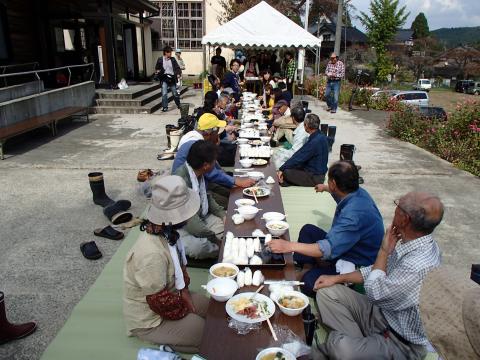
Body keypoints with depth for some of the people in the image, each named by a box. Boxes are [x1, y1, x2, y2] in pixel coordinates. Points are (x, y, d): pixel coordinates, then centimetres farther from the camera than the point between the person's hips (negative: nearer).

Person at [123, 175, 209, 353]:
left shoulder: (163, 231, -12)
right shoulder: (152, 254, -38)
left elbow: (179, 264, 6)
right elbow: (159, 302, -27)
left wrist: (184, 291, -1)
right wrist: (186, 310, -11)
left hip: (167, 294, 8)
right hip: (149, 320, -8)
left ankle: (171, 337, 18)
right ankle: (165, 340, 8)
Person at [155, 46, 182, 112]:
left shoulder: (173, 59, 4)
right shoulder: (160, 60, 1)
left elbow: (177, 68, 3)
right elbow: (156, 68, 12)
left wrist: (178, 74, -15)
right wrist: (157, 71, -9)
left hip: (172, 79, 1)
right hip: (164, 79, -1)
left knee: (175, 93, 10)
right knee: (164, 94, -9)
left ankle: (178, 105, 29)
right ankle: (165, 107, -1)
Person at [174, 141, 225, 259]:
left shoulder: (199, 173, -4)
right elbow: (188, 219, -29)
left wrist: (223, 214, 1)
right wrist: (214, 238, -24)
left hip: (202, 218, 8)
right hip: (182, 226, -8)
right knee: (201, 247, -33)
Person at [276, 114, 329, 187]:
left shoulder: (315, 141, -26)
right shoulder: (319, 136, 5)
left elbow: (299, 158, -23)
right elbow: (300, 154, 7)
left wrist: (282, 169, -15)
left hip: (315, 178, -10)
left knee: (285, 172, -17)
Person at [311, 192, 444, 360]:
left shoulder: (420, 263, -34)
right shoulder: (407, 240, -6)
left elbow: (374, 292, -21)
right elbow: (378, 271, 10)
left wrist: (384, 250, -15)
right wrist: (337, 278, 6)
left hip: (402, 341, -8)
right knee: (327, 291, 2)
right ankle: (356, 342, -2)